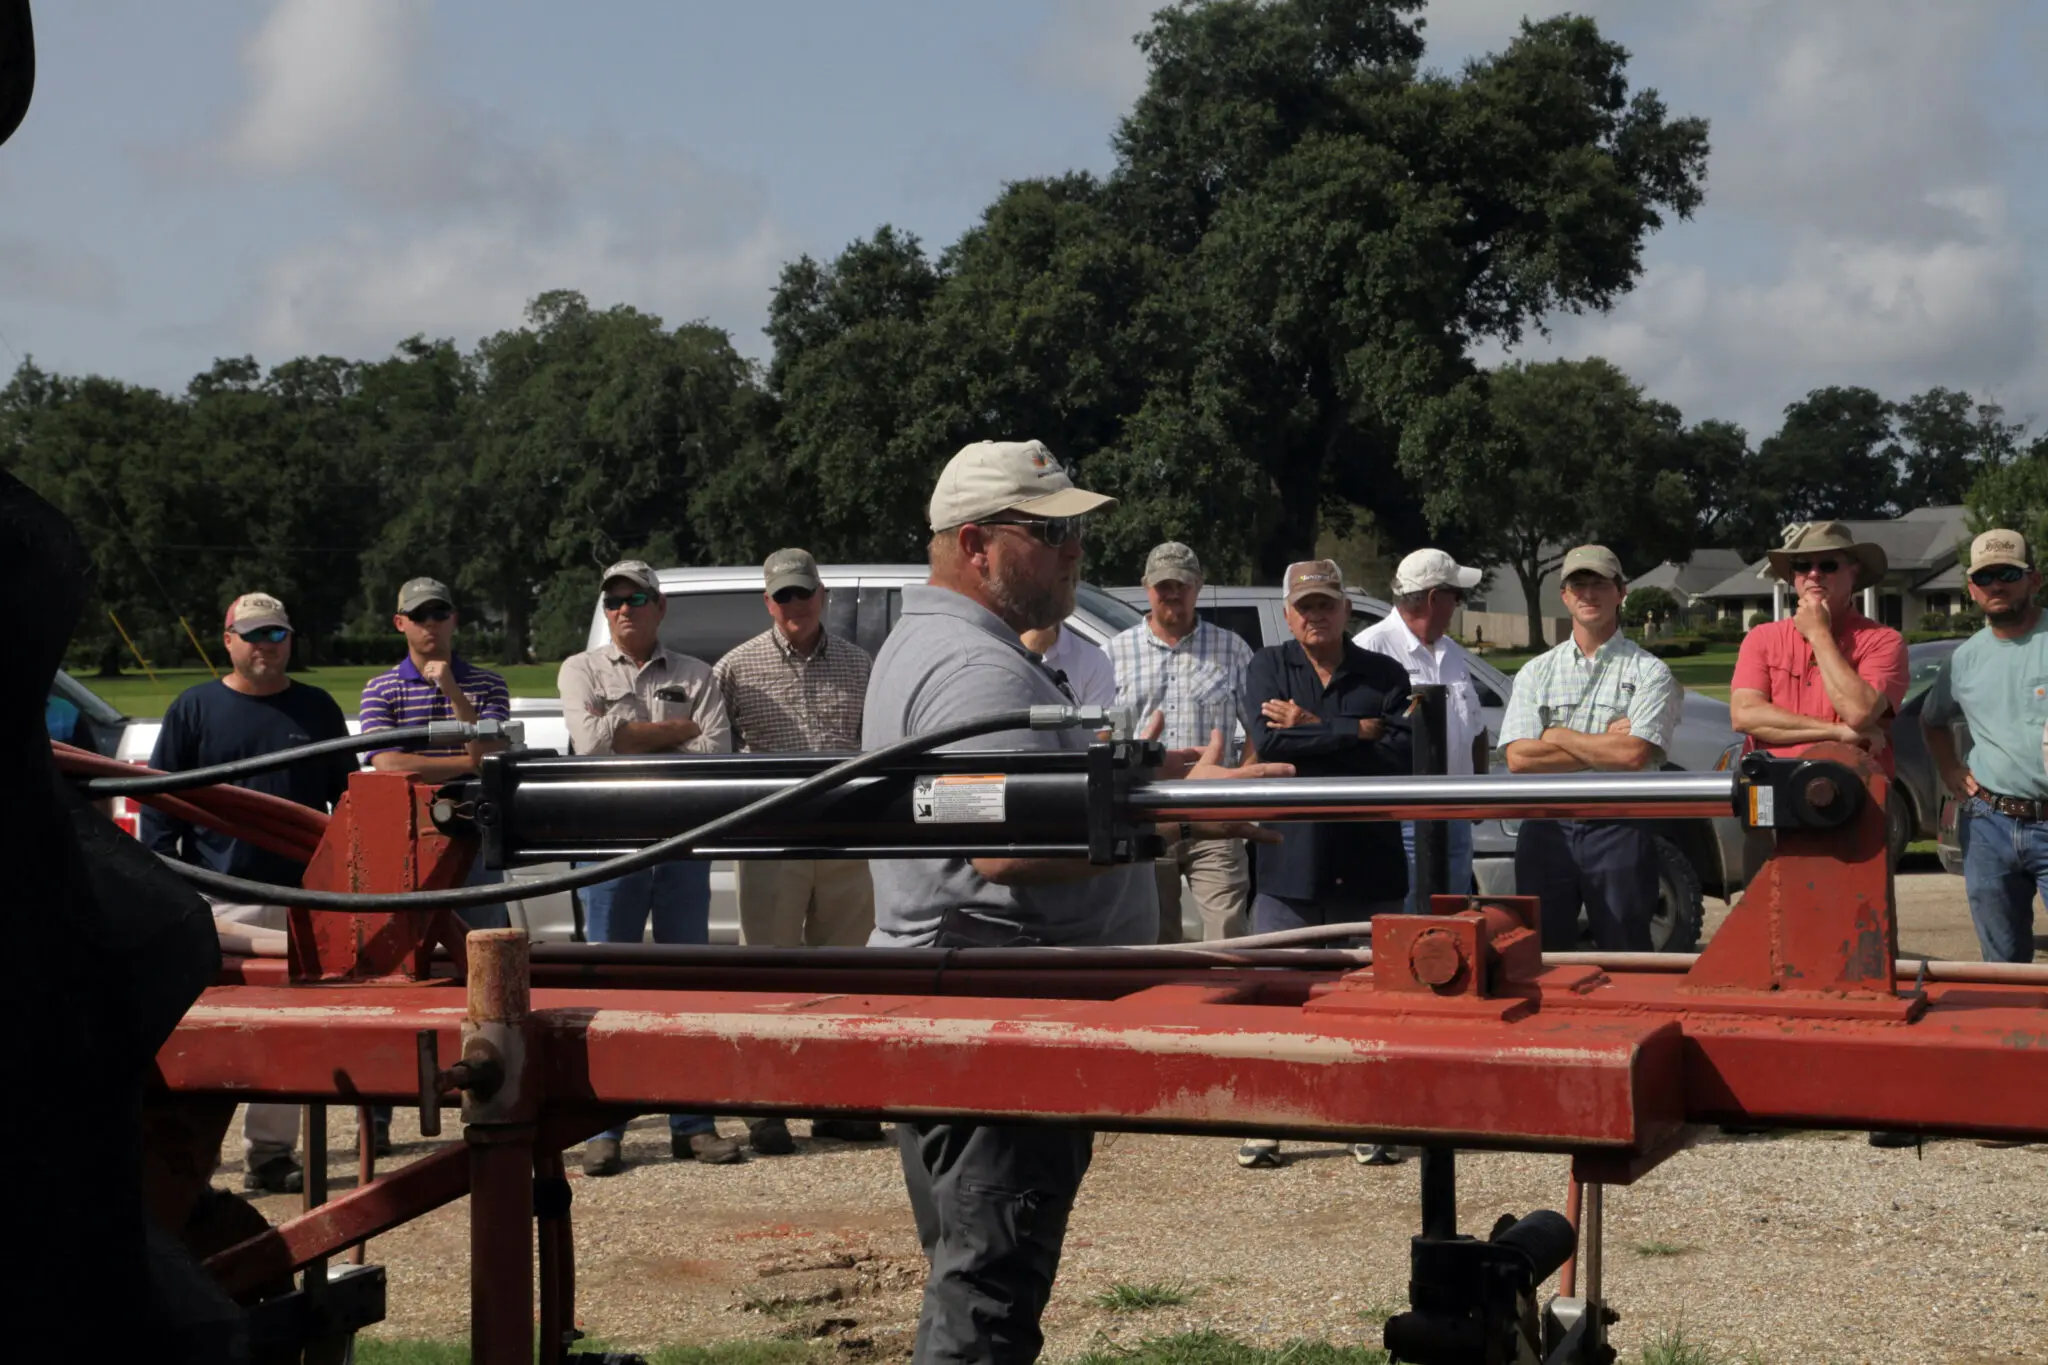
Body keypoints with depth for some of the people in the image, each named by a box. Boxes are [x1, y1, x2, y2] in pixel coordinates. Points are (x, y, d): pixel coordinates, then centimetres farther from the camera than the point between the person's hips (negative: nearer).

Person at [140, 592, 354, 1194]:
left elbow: (346, 800, 15)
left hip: (301, 897, 3)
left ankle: (272, 1154, 13)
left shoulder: (317, 709, 12)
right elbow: (158, 805, 3)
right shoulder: (194, 709, 4)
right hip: (219, 903, -3)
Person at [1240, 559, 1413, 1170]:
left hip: (1369, 861, 0)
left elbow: (1400, 758, -8)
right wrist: (1357, 732, -10)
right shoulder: (1268, 668, 8)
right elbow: (1269, 740, -12)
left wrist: (1313, 729, -10)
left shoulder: (1385, 676, 7)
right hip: (1289, 860, 0)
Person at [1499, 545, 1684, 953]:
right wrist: (1606, 744, -5)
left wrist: (1557, 737, -3)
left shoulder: (1649, 672, 3)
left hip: (1619, 831, -3)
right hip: (1546, 830, 3)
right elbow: (1519, 757, -2)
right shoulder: (1536, 673, 11)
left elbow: (1634, 754, -12)